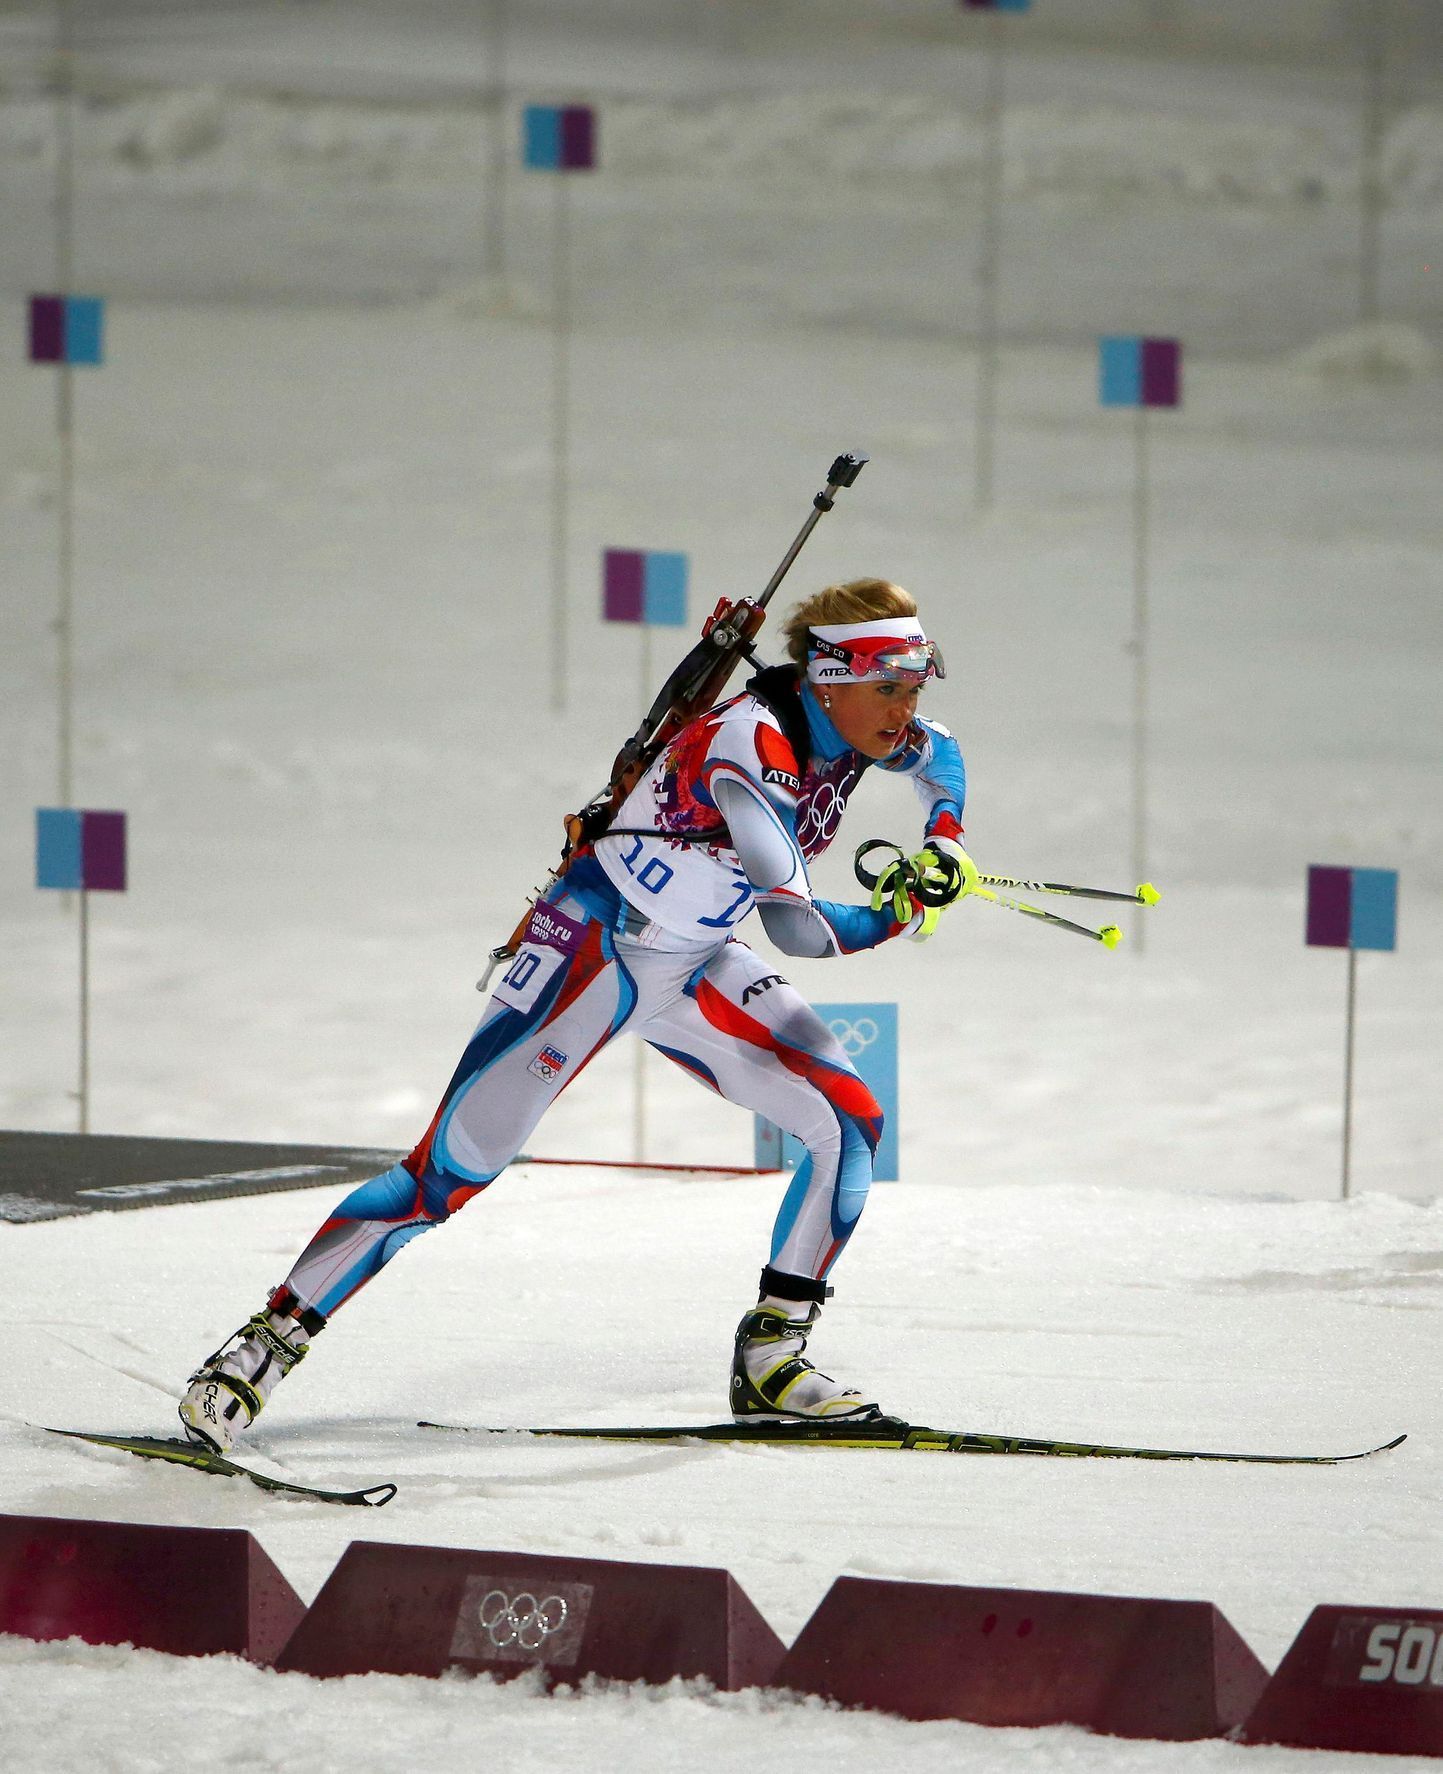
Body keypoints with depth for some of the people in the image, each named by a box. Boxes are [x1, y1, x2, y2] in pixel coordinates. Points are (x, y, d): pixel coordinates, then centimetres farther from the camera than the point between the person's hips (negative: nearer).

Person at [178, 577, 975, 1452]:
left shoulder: (845, 720, -6)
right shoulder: (752, 747, -31)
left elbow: (939, 753, 19)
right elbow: (799, 928, -34)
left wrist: (945, 841, 1)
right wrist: (907, 913, -18)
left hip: (695, 968, 8)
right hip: (596, 950, -8)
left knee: (852, 1122, -4)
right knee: (449, 1173, -14)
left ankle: (772, 1356, 7)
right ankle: (273, 1336, -7)